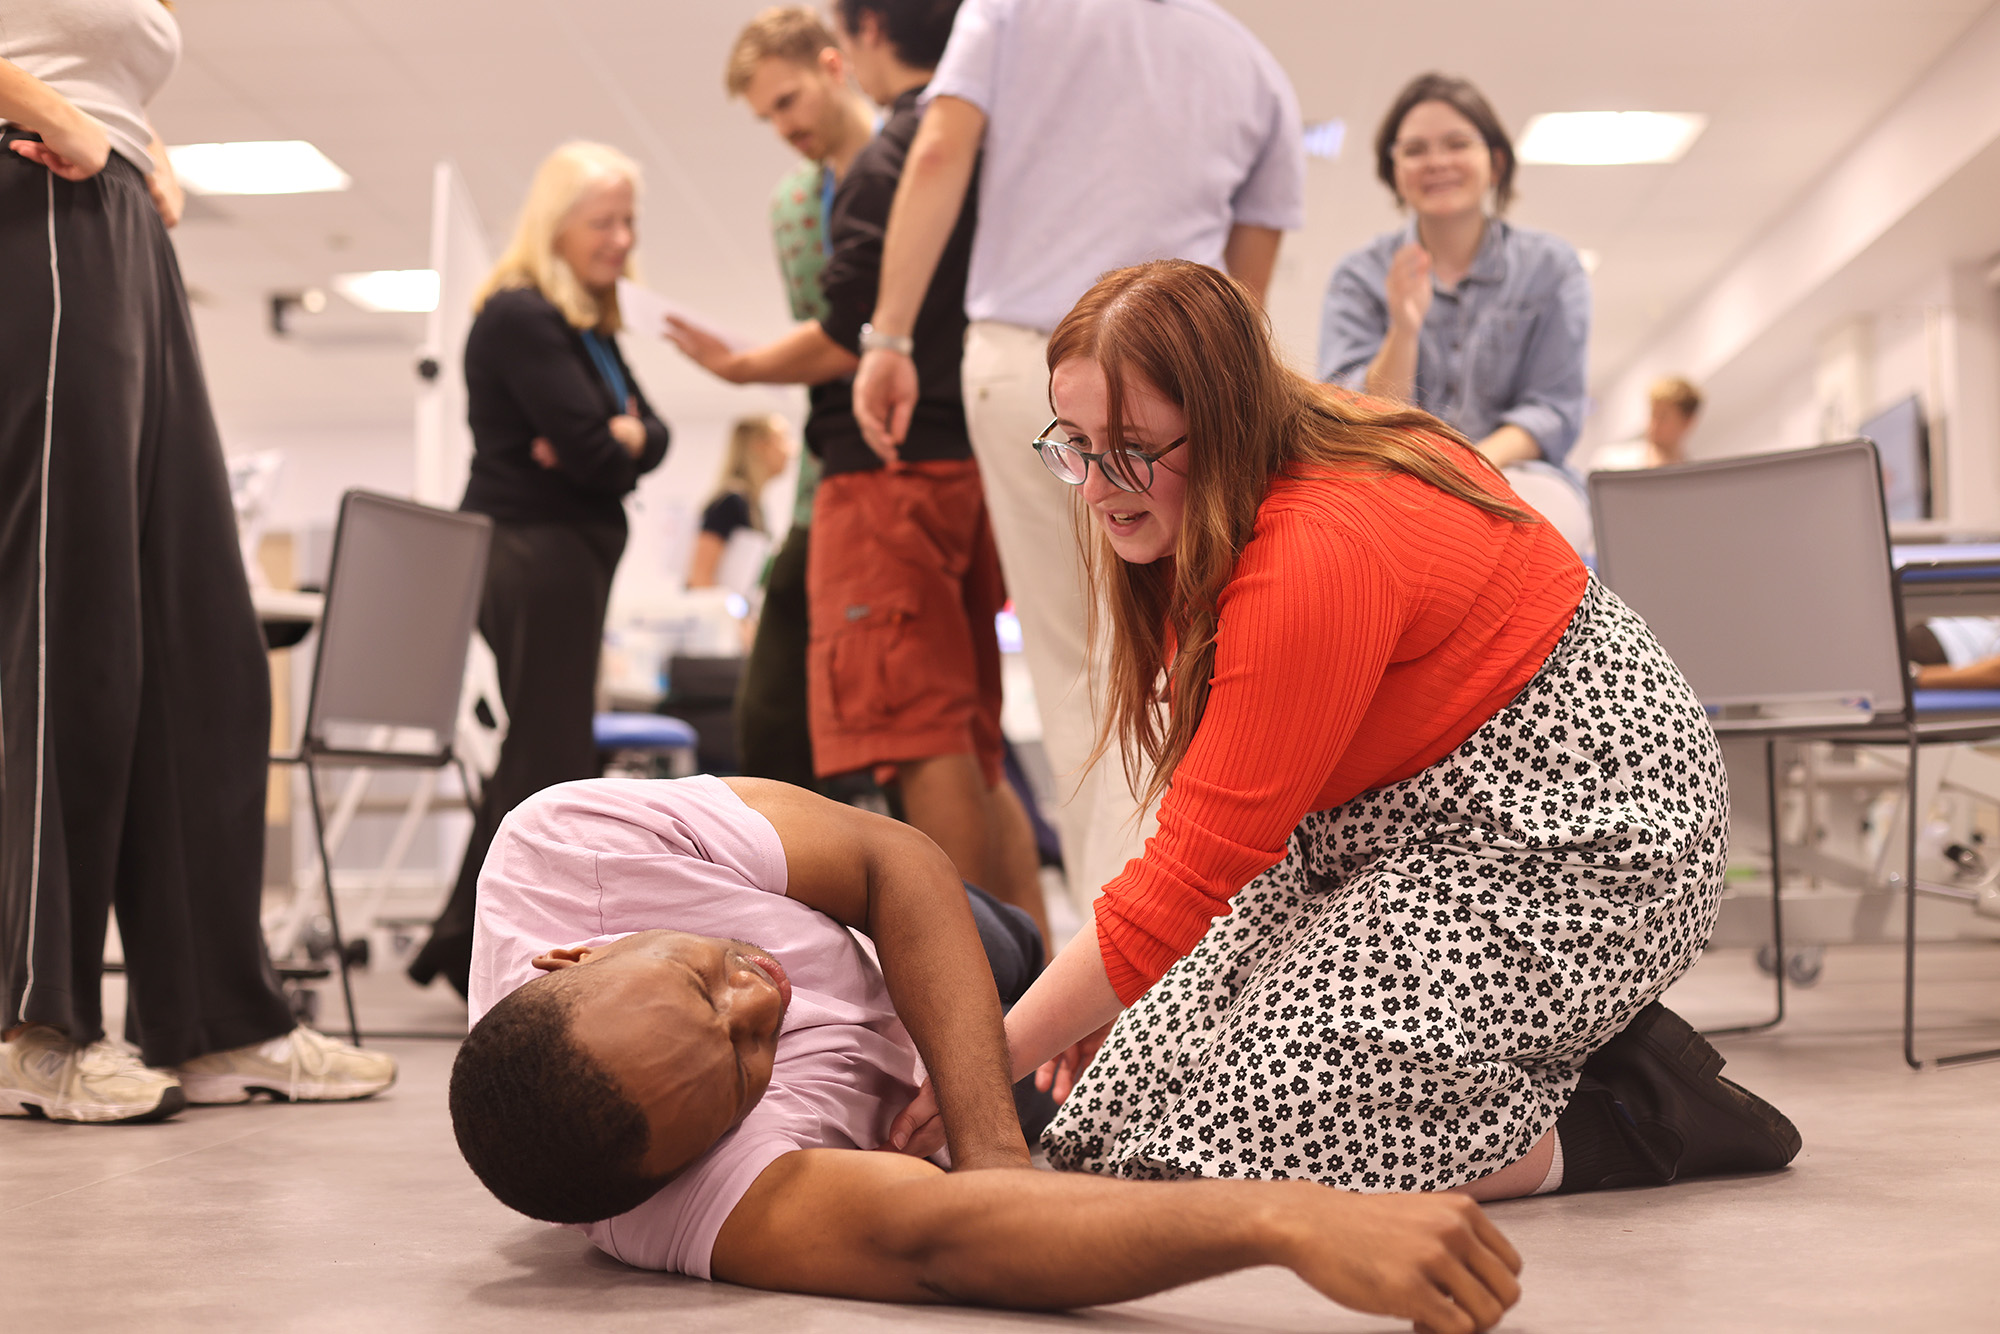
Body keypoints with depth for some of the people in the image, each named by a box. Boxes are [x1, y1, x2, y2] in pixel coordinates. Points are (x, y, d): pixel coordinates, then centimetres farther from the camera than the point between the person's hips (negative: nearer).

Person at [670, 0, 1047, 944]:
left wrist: (737, 365, 4)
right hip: (971, 460, 9)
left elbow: (848, 339, -13)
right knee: (971, 745, 12)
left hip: (893, 464, -9)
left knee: (919, 736, -9)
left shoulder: (892, 157, -9)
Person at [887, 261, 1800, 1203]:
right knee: (1137, 1088, -2)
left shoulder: (1316, 558, -29)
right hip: (1406, 830, 10)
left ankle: (1641, 1115, -1)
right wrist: (1115, 984, -3)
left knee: (1247, 1131, -19)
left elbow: (1187, 876, -28)